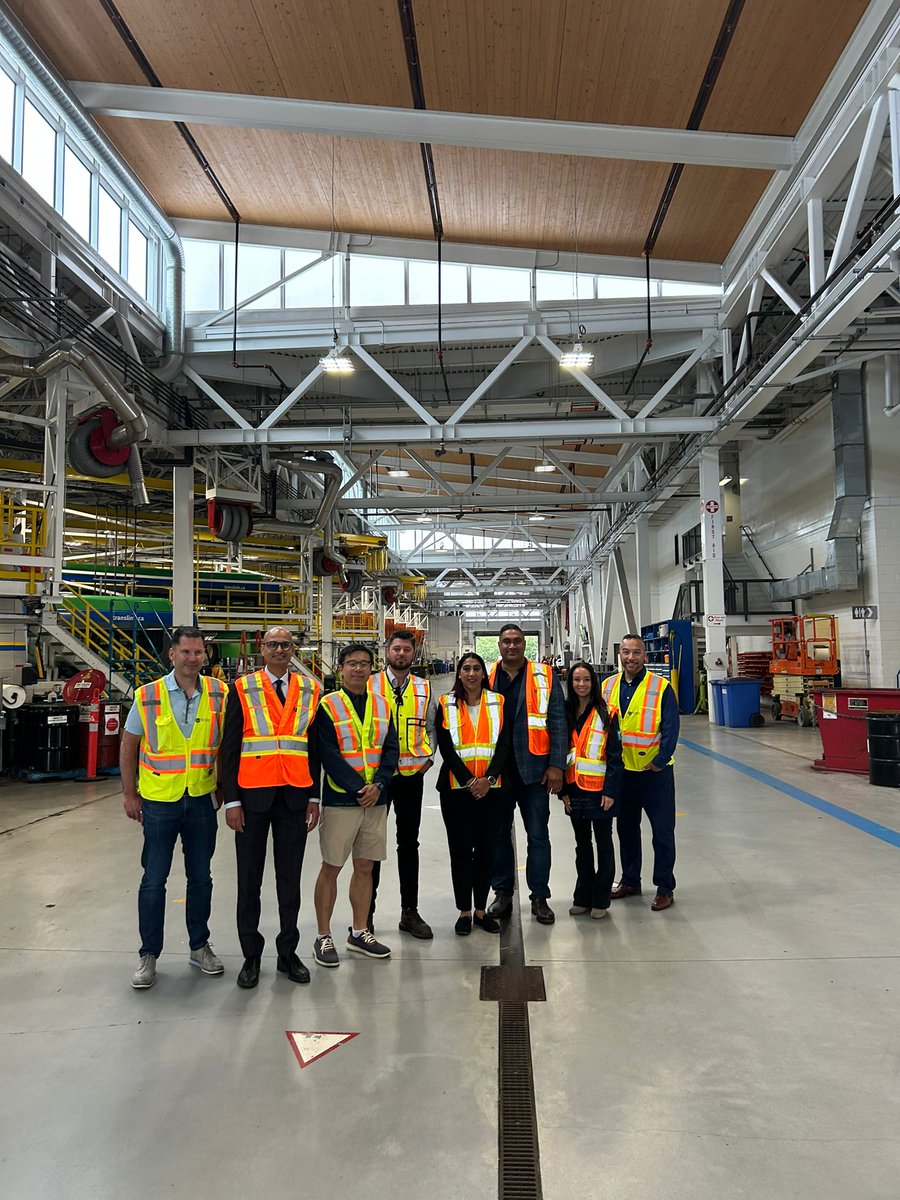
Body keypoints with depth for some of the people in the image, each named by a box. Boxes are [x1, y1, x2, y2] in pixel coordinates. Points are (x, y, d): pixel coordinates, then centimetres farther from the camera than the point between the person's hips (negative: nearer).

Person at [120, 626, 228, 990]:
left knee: (201, 877, 12)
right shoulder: (148, 696, -7)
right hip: (159, 800, -2)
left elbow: (226, 743, 7)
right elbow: (128, 746, 1)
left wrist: (221, 786, 6)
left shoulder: (218, 694, -3)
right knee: (153, 880, 5)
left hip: (202, 799, 2)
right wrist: (129, 794, 0)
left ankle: (200, 946, 28)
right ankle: (149, 955, 21)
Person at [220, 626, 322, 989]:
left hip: (295, 796, 2)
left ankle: (287, 952, 25)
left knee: (290, 878, 11)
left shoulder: (311, 690, 6)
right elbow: (229, 748, -2)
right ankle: (251, 955, 23)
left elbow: (316, 747, 8)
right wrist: (232, 800, -6)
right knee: (249, 878, 9)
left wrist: (314, 797, 5)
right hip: (253, 796, -1)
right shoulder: (242, 688, -1)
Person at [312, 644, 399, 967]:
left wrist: (378, 785, -11)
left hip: (375, 799, 5)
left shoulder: (382, 705, 9)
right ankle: (323, 937, 15)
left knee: (365, 866, 12)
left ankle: (359, 933, 25)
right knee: (331, 867, 3)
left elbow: (391, 749, 4)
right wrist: (357, 789, -17)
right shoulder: (327, 706, -5)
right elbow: (328, 755, -12)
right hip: (340, 800, -4)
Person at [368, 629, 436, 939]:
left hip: (412, 774, 3)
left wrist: (429, 757, 5)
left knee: (409, 843, 10)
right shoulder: (370, 685, -1)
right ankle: (366, 912, 17)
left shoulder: (424, 689, 8)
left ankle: (410, 912, 21)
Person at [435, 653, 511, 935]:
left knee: (486, 848, 6)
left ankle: (481, 909, 19)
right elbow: (446, 748, -4)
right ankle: (464, 911, 15)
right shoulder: (446, 705, 2)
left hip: (489, 788, 1)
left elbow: (504, 744, 0)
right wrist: (469, 780, -13)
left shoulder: (498, 703, 6)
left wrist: (488, 778, -13)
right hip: (456, 787, -1)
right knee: (461, 849, 3)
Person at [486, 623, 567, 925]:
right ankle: (503, 893, 26)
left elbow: (557, 723, -2)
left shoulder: (545, 676, 0)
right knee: (499, 833, 12)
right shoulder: (486, 677, 4)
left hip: (533, 769, -1)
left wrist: (556, 765, -8)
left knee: (538, 835, 6)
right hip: (495, 771, 2)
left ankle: (540, 897, 19)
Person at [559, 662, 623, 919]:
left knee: (603, 843, 8)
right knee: (582, 843, 15)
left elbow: (615, 755, -8)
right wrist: (563, 789, 1)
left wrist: (610, 791, -14)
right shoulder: (565, 713, 4)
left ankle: (600, 900, 18)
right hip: (575, 789, 4)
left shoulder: (605, 713, -7)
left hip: (600, 789, -4)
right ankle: (583, 898, 25)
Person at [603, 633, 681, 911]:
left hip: (655, 772, -4)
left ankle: (665, 888, 17)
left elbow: (671, 729, -12)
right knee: (626, 828, 16)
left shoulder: (661, 687, -11)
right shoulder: (608, 686, 2)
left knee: (662, 830, 4)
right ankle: (630, 881, 32)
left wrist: (659, 761, -17)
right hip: (621, 771, 5)